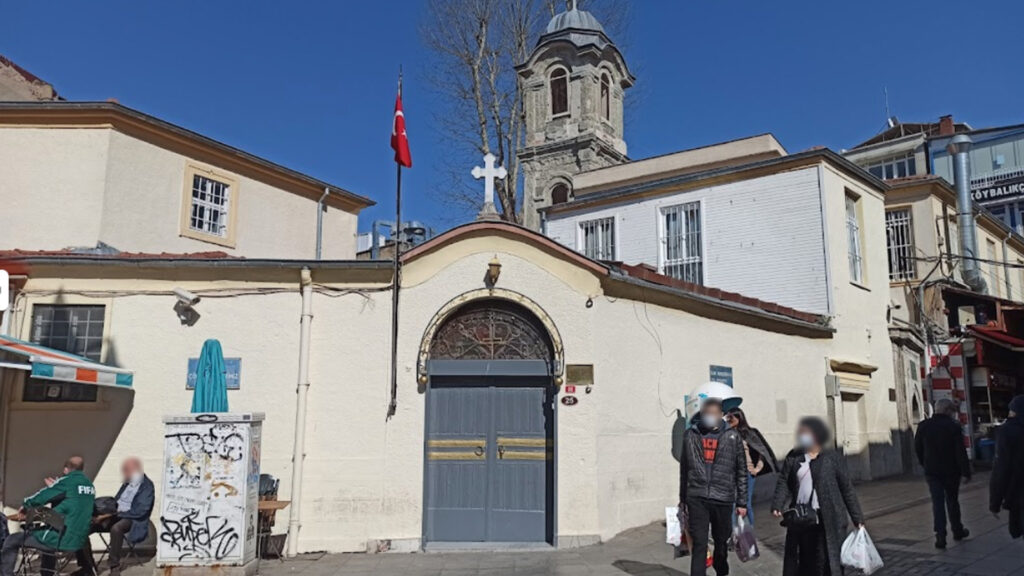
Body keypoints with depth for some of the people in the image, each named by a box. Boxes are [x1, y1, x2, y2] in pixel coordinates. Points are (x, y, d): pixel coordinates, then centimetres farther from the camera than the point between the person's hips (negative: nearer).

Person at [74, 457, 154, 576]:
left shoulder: (146, 486, -10)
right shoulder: (127, 483, 14)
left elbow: (140, 511, -20)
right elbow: (115, 502, 19)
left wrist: (117, 513, -21)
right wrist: (107, 513, -2)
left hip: (133, 521, -8)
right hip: (116, 516, 8)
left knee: (116, 528, -40)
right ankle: (88, 566, 2)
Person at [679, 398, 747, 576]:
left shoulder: (733, 437, 1)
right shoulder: (691, 434, 5)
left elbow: (741, 472, 4)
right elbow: (684, 469, 12)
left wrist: (741, 502, 2)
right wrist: (682, 499, 14)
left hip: (723, 499, 0)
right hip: (696, 498, 0)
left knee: (721, 542, 14)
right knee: (699, 544, -5)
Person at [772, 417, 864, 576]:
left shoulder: (833, 458, -1)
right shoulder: (793, 457, 8)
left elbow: (847, 489, 1)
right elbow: (783, 483, 2)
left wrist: (858, 519, 0)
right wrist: (777, 506, -13)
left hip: (828, 520, -3)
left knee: (827, 562, -2)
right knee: (805, 563, 11)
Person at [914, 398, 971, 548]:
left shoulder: (924, 426, 0)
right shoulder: (953, 427, -11)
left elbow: (917, 448, 8)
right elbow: (961, 452, -13)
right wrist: (965, 472, -9)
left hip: (931, 472, 2)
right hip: (951, 471, -2)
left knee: (937, 502, 2)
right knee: (952, 501, 14)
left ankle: (940, 536, -7)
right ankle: (957, 531, 29)